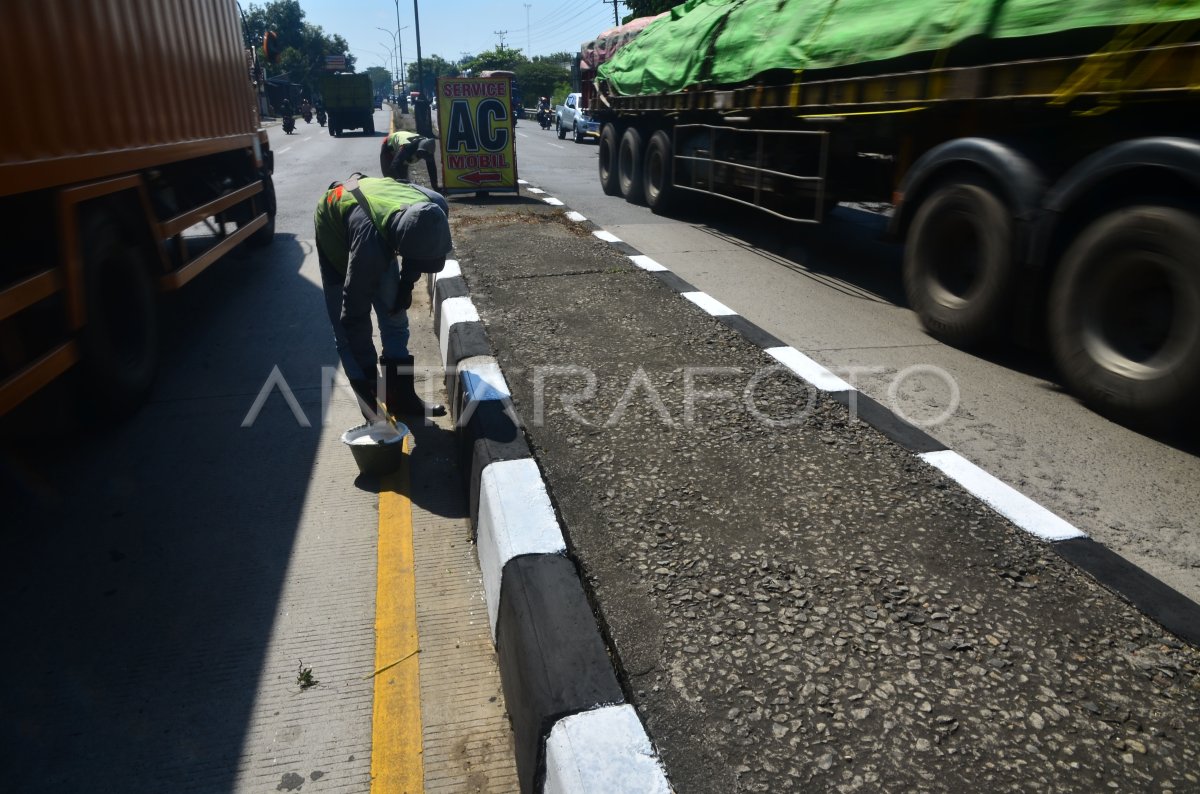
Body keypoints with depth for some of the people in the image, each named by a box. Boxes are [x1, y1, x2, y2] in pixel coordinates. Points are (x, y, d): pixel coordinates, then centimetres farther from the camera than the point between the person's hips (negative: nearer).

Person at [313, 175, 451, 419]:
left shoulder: (435, 209, -33)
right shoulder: (370, 241, -46)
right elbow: (354, 314, -37)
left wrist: (407, 283, -7)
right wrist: (367, 376, -31)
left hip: (382, 233, 5)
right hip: (335, 230, -5)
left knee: (395, 320, 5)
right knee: (347, 329, -7)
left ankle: (402, 397, 17)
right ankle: (373, 405, 5)